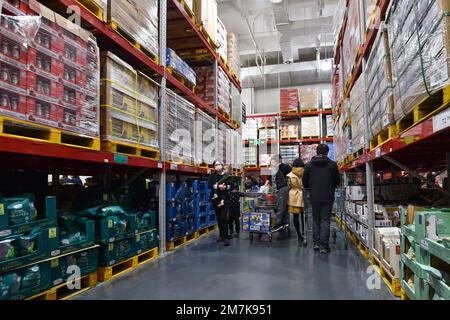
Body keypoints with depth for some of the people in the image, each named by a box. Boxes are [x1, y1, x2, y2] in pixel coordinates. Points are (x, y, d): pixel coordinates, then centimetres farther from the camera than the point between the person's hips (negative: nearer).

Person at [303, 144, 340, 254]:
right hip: (327, 197, -1)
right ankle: (324, 245, 2)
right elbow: (337, 181, 4)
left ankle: (316, 243, 17)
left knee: (316, 220, 14)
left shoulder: (310, 165, -1)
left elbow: (304, 182, 3)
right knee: (325, 220, 3)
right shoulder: (332, 164, -5)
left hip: (314, 197, 2)